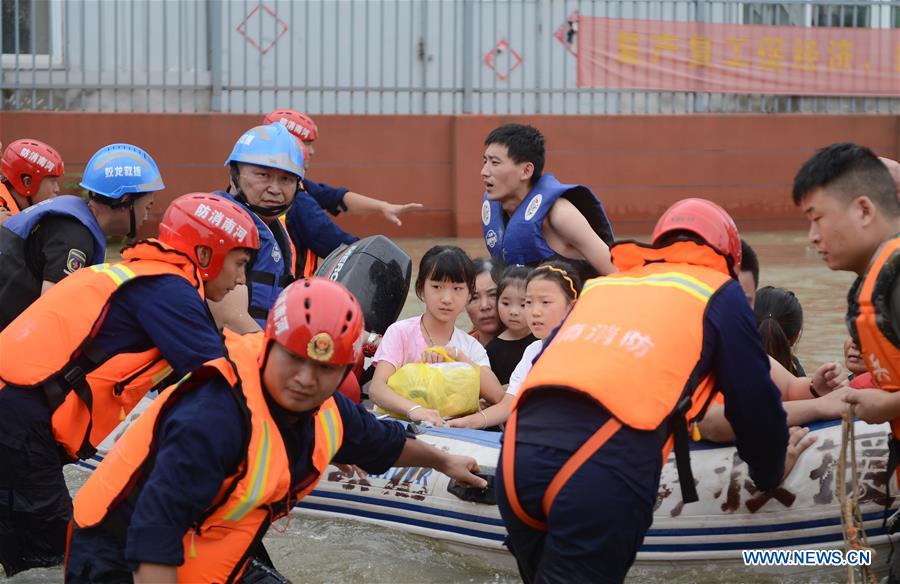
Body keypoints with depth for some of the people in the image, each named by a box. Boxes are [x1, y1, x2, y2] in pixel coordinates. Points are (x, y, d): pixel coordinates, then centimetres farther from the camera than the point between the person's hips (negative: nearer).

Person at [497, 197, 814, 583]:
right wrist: (771, 470, 38)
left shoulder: (601, 285, 32)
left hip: (518, 450, 5)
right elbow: (753, 402, 19)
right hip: (606, 467, -5)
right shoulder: (718, 293, 18)